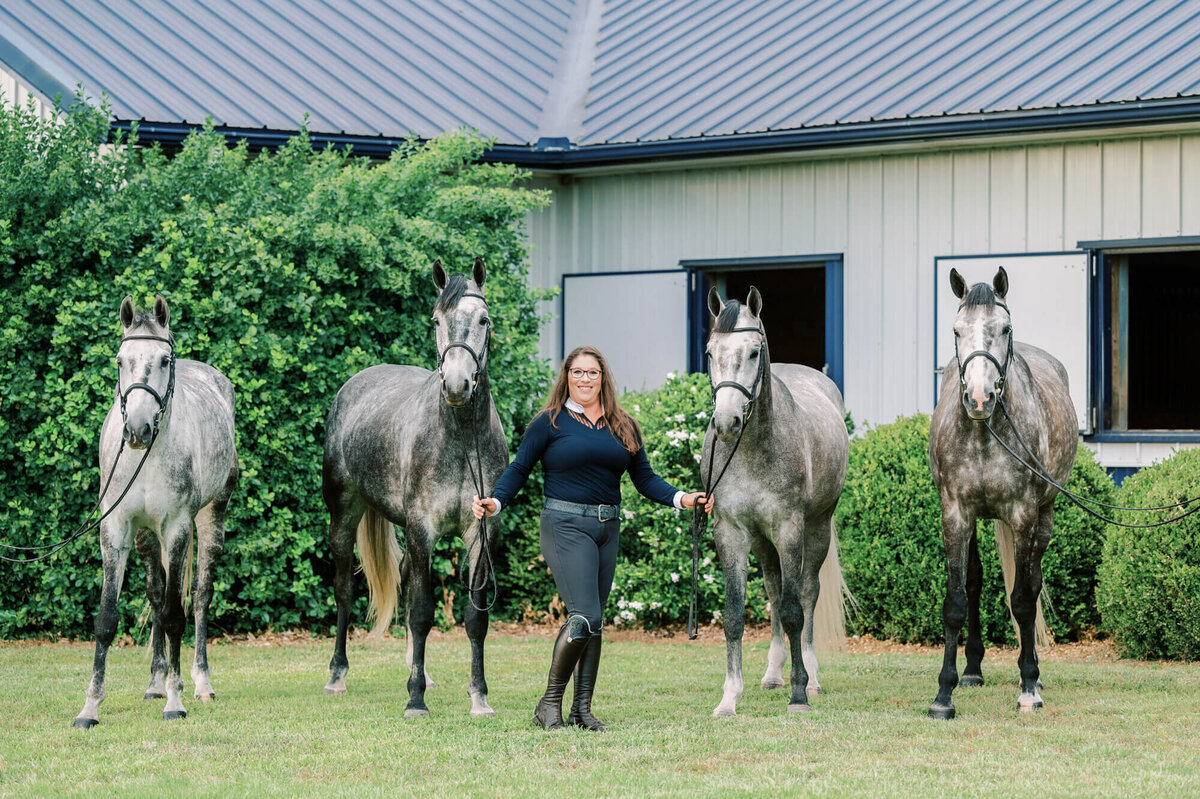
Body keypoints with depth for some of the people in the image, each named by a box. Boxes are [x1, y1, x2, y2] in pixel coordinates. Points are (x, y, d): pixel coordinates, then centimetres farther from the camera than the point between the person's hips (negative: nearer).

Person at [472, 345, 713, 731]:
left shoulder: (623, 427, 13)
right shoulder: (551, 423, 0)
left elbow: (645, 479, 13)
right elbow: (519, 469, 1)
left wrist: (681, 498, -2)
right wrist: (494, 502, -15)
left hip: (608, 528, 6)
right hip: (566, 525, -5)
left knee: (593, 622, 7)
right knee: (585, 617, -16)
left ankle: (582, 709, 12)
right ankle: (550, 703, -4)